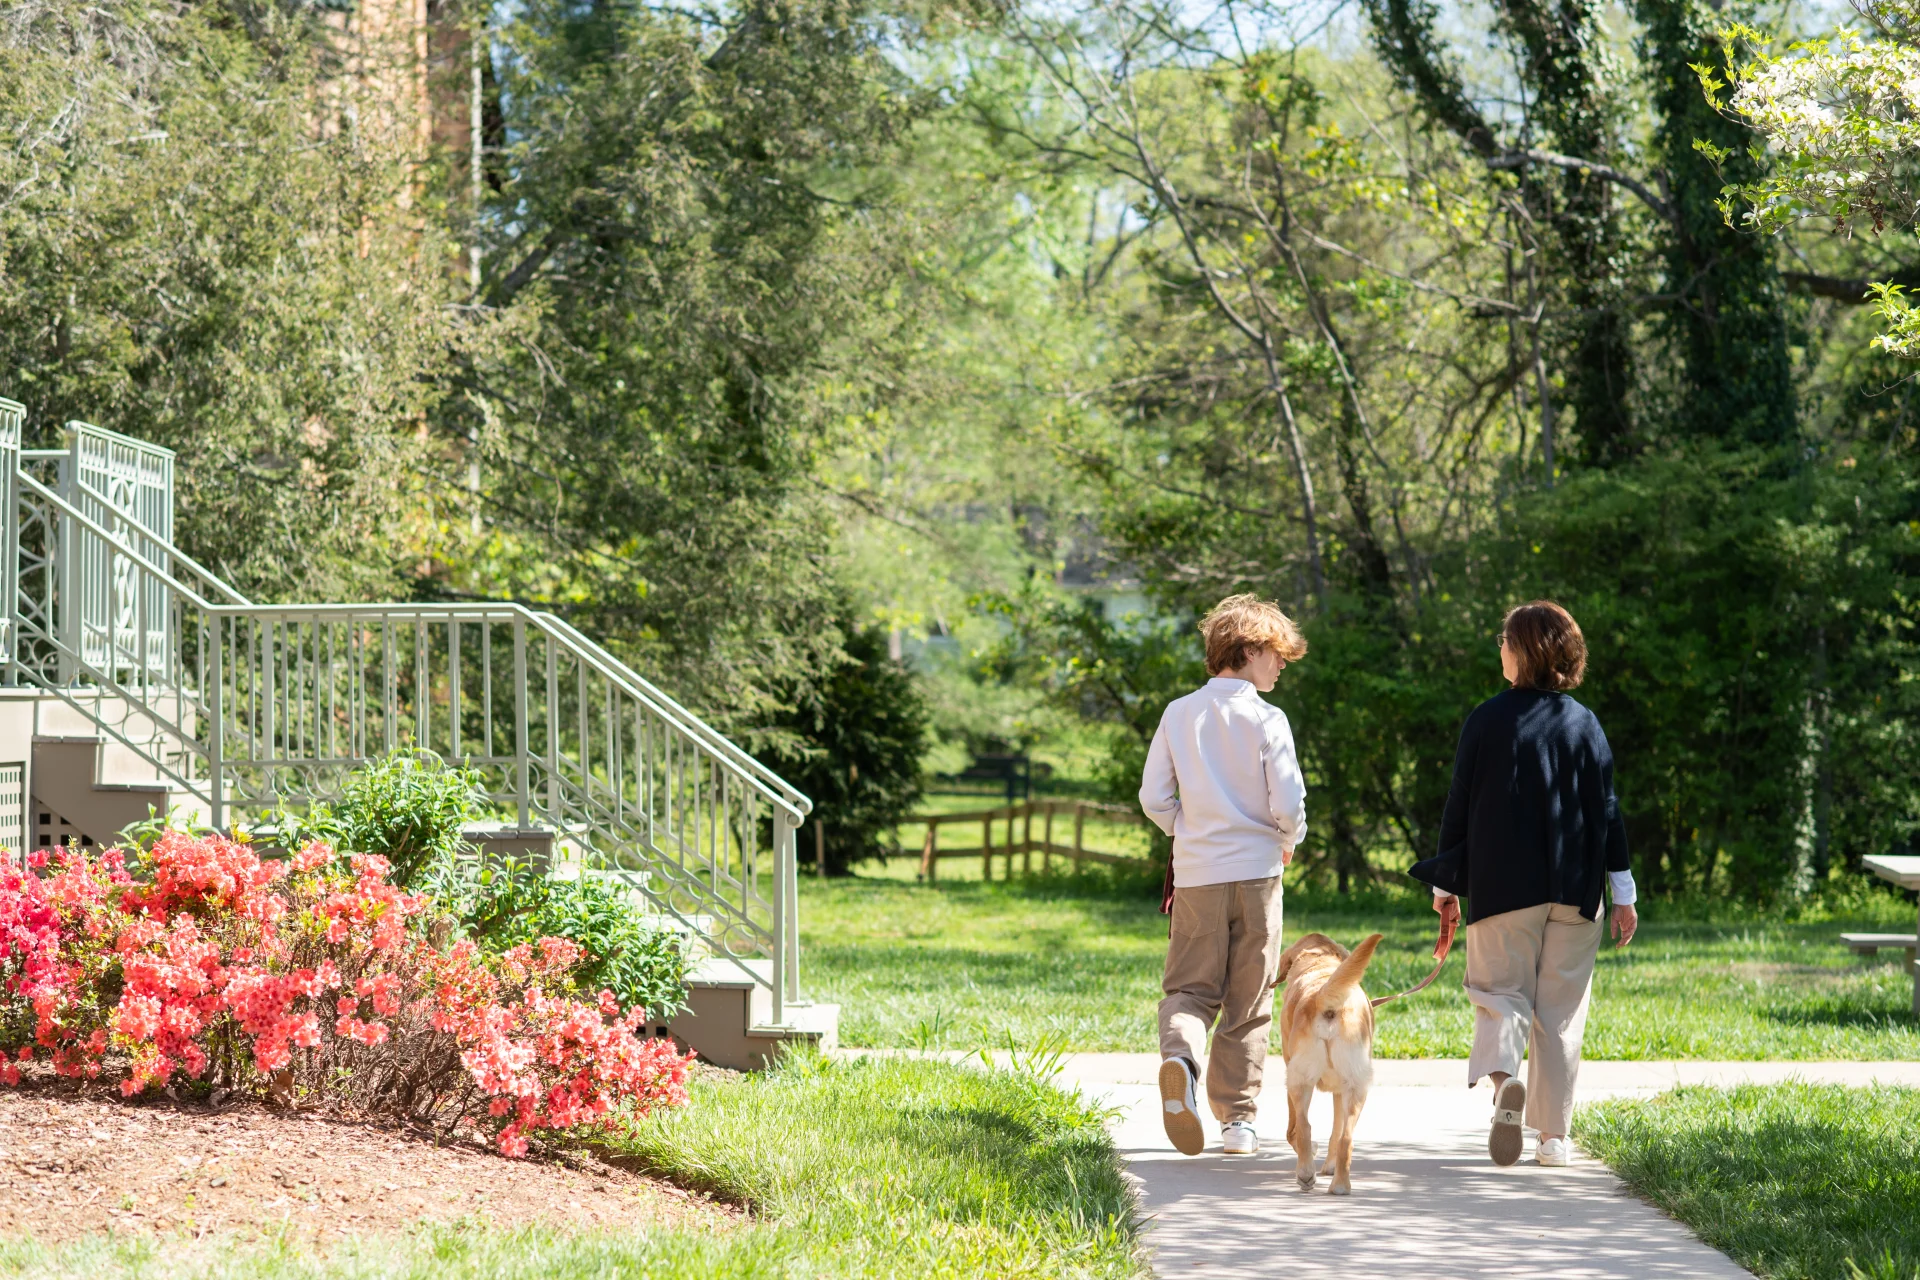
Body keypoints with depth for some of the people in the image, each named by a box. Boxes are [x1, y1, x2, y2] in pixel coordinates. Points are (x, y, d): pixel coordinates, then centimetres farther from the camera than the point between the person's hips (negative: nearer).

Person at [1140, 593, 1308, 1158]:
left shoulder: (1178, 714, 2)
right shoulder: (1266, 720, -8)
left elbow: (1153, 797, 2)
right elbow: (1289, 803, -12)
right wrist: (1289, 841, 10)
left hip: (1195, 876, 2)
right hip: (1255, 872, -2)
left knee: (1190, 988, 7)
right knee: (1248, 1005, 8)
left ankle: (1180, 1054, -25)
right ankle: (1237, 1117, 9)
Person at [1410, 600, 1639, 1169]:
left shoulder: (1488, 719, -3)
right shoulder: (1584, 723, 2)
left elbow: (1460, 803, -1)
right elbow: (1606, 807, 2)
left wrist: (1445, 882, 8)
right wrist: (1623, 890, 6)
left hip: (1503, 886, -2)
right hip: (1574, 888, 2)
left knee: (1501, 993, 6)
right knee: (1561, 1010, 8)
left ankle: (1502, 1075, -25)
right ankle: (1553, 1134, 7)